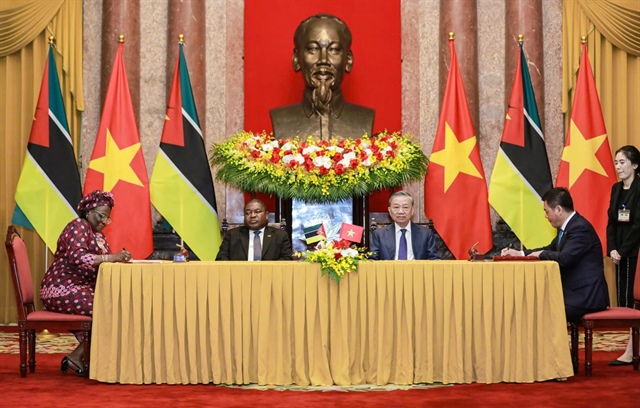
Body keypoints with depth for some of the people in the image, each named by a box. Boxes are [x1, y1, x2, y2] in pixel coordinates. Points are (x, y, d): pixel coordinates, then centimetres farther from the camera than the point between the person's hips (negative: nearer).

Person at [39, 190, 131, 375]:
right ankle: (77, 358, -14)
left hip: (82, 289, 9)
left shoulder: (98, 235, 18)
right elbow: (78, 258, -26)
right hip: (62, 290, -9)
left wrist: (119, 258, -8)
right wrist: (112, 257, -29)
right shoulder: (78, 226, -10)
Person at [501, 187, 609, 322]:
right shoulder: (568, 227, 12)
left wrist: (541, 254, -11)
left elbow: (565, 258, -30)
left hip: (586, 298, -10)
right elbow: (550, 249, 26)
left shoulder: (580, 227, -18)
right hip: (576, 293, 10)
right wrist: (519, 254, 17)